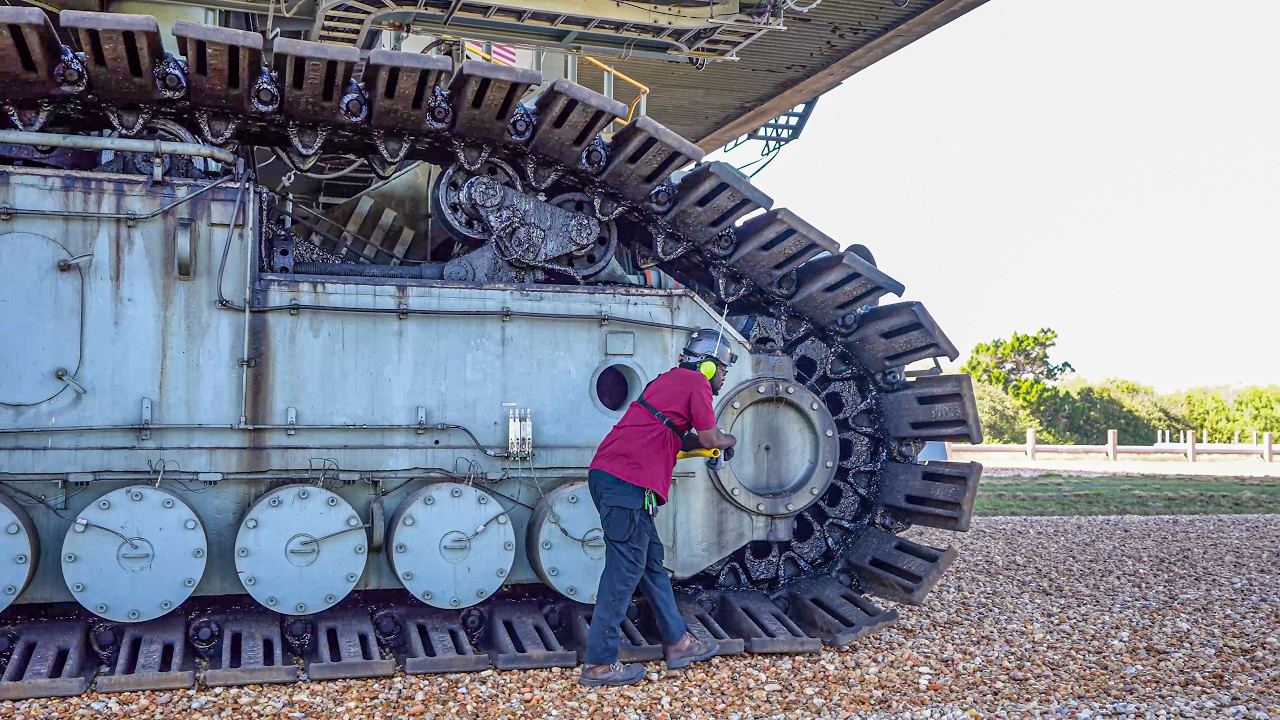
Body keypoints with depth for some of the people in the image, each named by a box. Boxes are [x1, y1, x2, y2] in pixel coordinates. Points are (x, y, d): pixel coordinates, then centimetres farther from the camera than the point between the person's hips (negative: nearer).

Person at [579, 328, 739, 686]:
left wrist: (712, 443, 29)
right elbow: (710, 437, 1)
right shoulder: (696, 383, -1)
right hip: (627, 482, -10)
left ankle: (677, 642, 26)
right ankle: (599, 664, 0)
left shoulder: (671, 379, 25)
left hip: (607, 475, 10)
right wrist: (729, 440, 22)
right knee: (624, 571, -5)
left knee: (651, 561, 16)